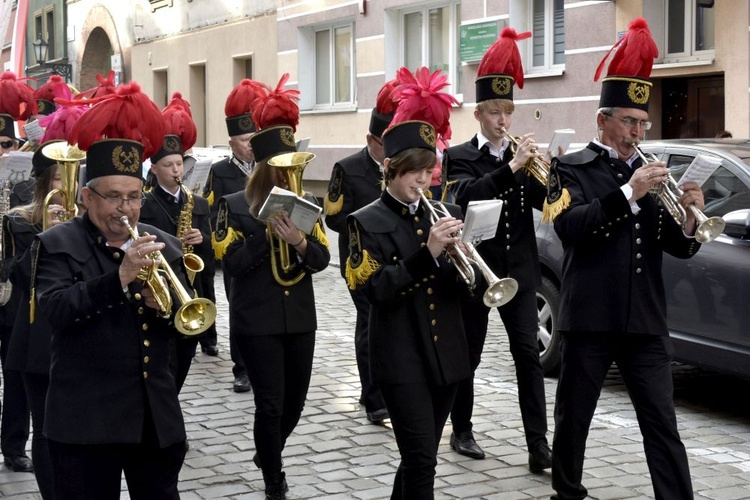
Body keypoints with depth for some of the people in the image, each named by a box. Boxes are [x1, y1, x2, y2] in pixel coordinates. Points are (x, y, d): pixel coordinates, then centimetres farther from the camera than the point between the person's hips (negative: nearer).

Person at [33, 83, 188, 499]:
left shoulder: (164, 245, 11)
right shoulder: (58, 244, -2)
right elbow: (54, 309, -19)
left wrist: (164, 305, -16)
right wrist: (119, 278, -29)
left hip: (158, 416, 4)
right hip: (87, 419, -4)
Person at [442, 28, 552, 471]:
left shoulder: (522, 155, 7)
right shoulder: (459, 157, -2)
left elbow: (546, 202, 0)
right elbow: (466, 196, -22)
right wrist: (512, 167, -30)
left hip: (518, 271, 2)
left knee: (528, 355, -3)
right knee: (467, 354, 10)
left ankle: (539, 446, -3)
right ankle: (462, 431, 26)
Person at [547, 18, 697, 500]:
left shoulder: (650, 174, 13)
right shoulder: (571, 169, 1)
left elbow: (678, 248, 9)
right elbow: (570, 227, -18)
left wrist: (689, 220, -13)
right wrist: (629, 193, -24)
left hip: (646, 320, 3)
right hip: (589, 316, -3)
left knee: (662, 423, 1)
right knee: (573, 418, 10)